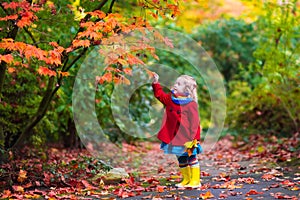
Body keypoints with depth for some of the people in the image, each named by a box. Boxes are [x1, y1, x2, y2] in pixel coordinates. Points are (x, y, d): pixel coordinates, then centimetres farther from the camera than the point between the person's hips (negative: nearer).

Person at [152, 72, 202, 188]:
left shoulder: (191, 105, -14)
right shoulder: (170, 99, 5)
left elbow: (195, 123, -14)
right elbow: (159, 94, 18)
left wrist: (194, 138, -16)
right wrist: (155, 83, 5)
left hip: (187, 139, -6)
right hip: (174, 138, 6)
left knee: (192, 158, 4)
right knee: (181, 160, 15)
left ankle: (195, 181, 10)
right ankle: (186, 179, 26)